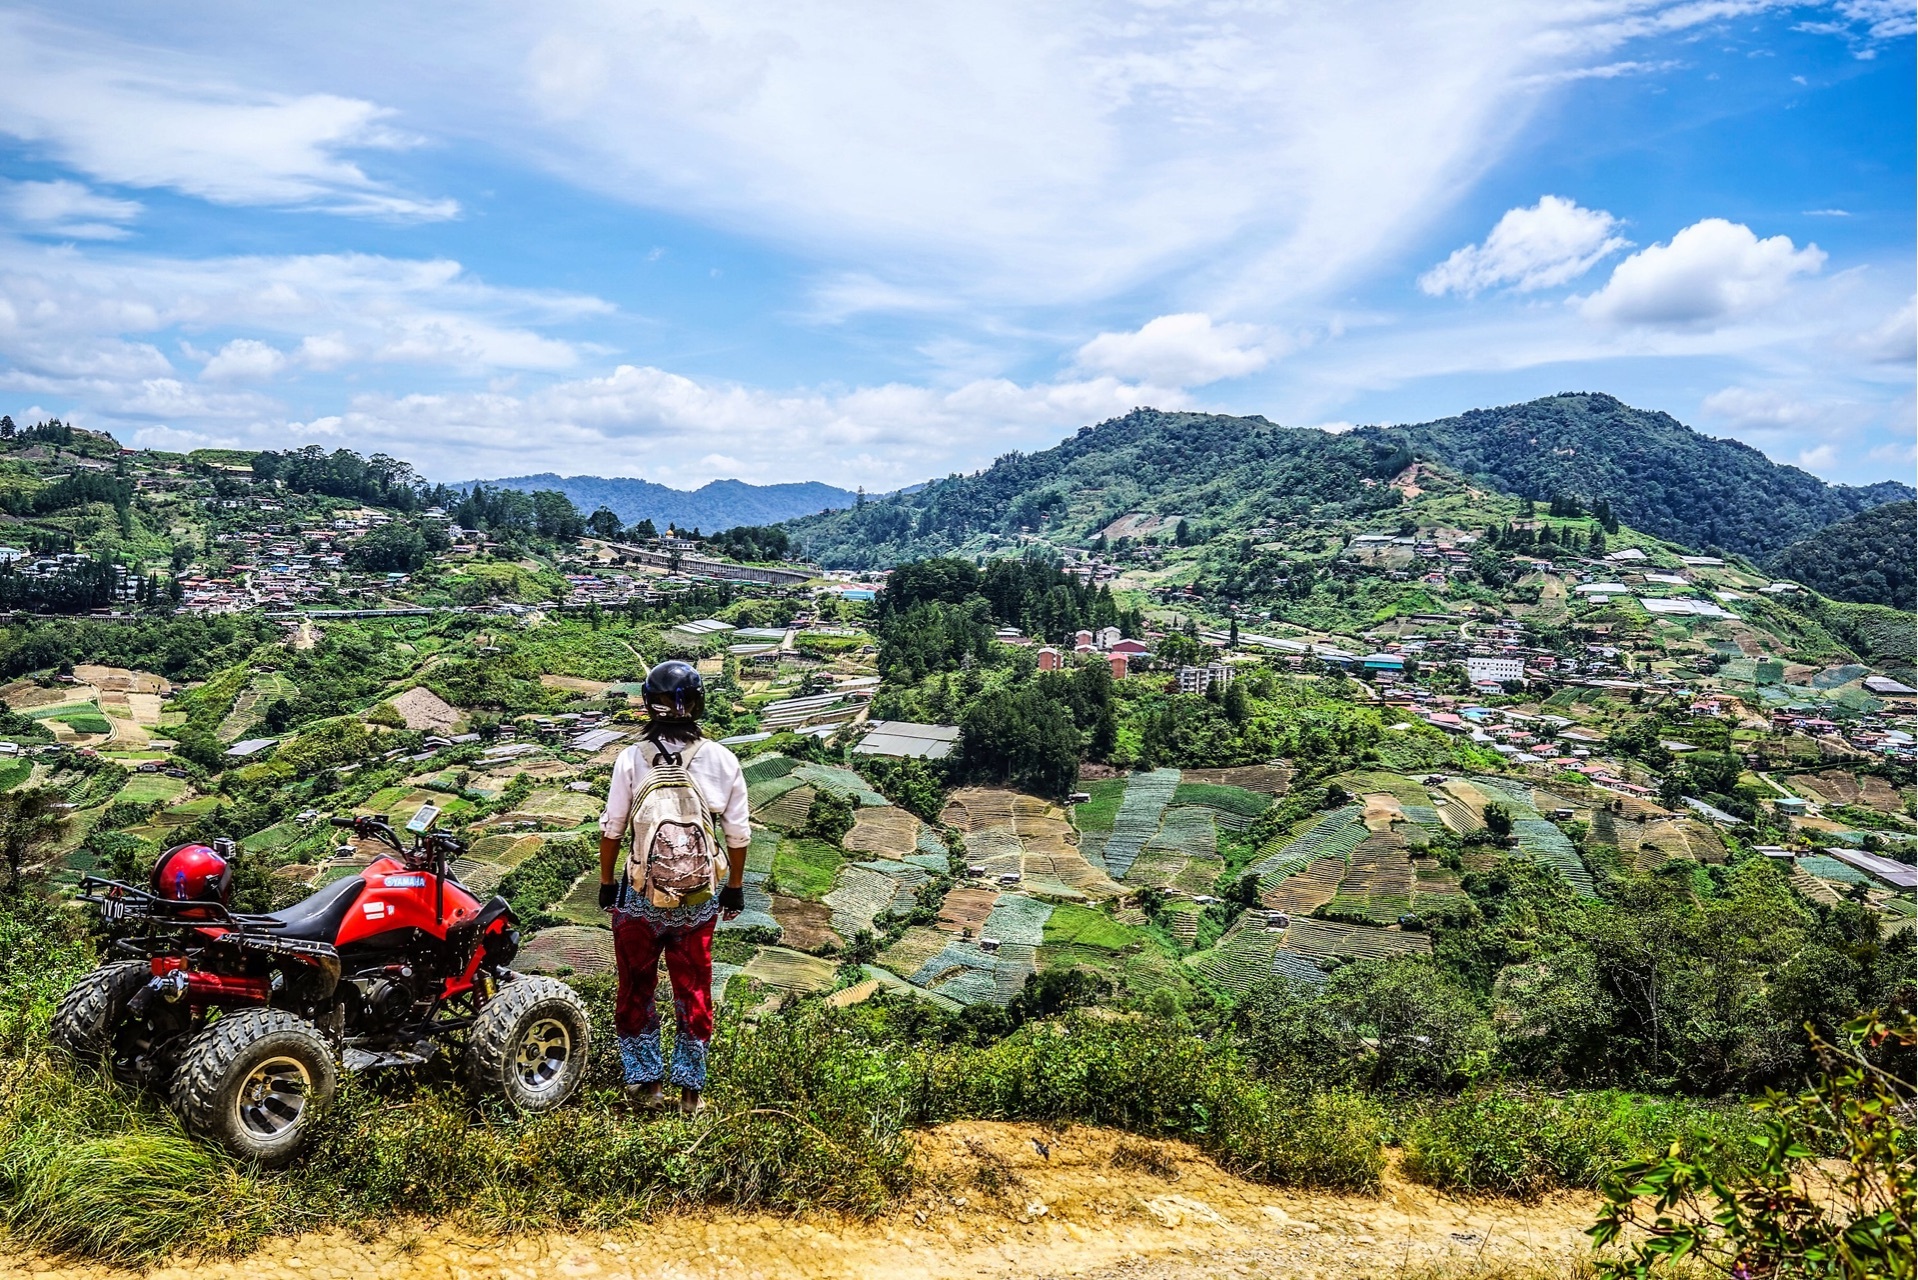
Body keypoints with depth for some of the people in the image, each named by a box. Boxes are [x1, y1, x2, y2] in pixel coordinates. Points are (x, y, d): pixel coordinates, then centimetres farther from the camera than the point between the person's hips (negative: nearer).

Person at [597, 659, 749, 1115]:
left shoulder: (632, 759, -12)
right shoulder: (723, 761, -9)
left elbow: (612, 829, -5)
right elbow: (738, 834, -2)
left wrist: (606, 882, 9)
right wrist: (735, 888, 12)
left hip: (640, 896, -1)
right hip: (699, 901, 1)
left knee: (636, 988, 18)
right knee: (693, 991, 17)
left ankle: (646, 1082, 27)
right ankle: (691, 1088, 26)